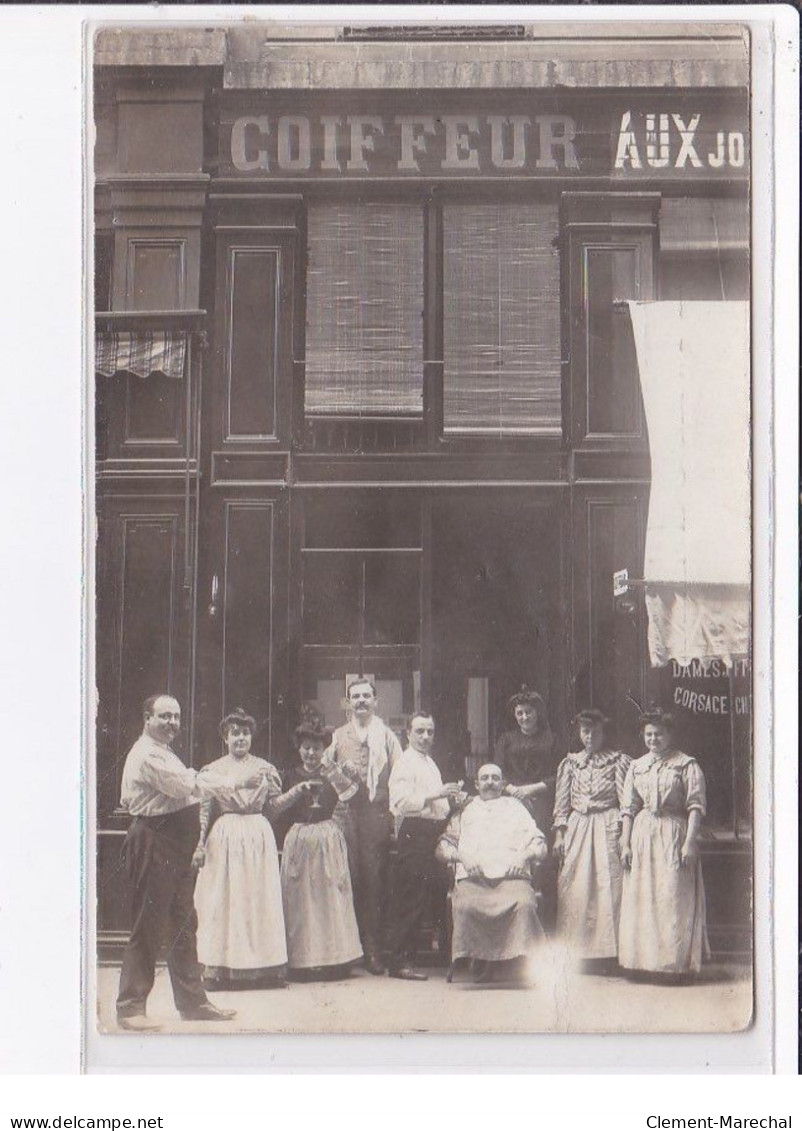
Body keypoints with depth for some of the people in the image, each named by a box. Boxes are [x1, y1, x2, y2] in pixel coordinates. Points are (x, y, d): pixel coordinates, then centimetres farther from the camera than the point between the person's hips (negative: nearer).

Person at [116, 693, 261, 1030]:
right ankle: (130, 1008, -2)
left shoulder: (162, 753, 20)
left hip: (174, 848, 11)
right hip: (154, 846, -11)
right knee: (147, 928, -7)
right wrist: (237, 782, -14)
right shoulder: (148, 755, -14)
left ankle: (192, 1002, 21)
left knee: (182, 926, 14)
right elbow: (189, 786, -20)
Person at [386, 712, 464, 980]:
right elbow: (401, 801, -21)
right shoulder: (405, 763, -7)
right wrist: (437, 794, -26)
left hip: (435, 832, 9)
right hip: (414, 834, -9)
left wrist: (451, 797, 15)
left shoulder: (430, 762, 22)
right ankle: (400, 962, -8)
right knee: (410, 900, -10)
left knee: (440, 893, 11)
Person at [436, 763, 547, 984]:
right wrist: (461, 856, -3)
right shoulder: (465, 811, 28)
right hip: (472, 879, 0)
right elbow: (442, 847, 19)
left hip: (511, 876, 0)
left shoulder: (516, 808, 27)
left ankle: (521, 958, -30)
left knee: (524, 902, -35)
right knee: (465, 905, -34)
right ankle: (479, 963, -24)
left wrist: (525, 855, -4)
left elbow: (541, 847, 19)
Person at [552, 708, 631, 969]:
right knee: (573, 891, -1)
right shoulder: (570, 763, 14)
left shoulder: (617, 761, 4)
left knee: (607, 888, -7)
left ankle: (606, 953, -4)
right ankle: (576, 953, 2)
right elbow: (561, 803, 13)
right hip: (577, 829, 3)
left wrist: (622, 834, -9)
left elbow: (626, 802, 0)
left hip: (607, 829, -3)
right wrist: (559, 835, 5)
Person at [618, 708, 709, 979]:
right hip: (642, 835, 4)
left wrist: (690, 842, -16)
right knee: (641, 899, 3)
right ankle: (645, 960, 8)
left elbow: (695, 807, -7)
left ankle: (677, 962, -2)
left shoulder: (687, 765, -1)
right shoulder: (636, 767, 13)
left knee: (673, 898, -6)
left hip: (673, 834, -4)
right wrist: (625, 844, 4)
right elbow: (629, 808, 12)